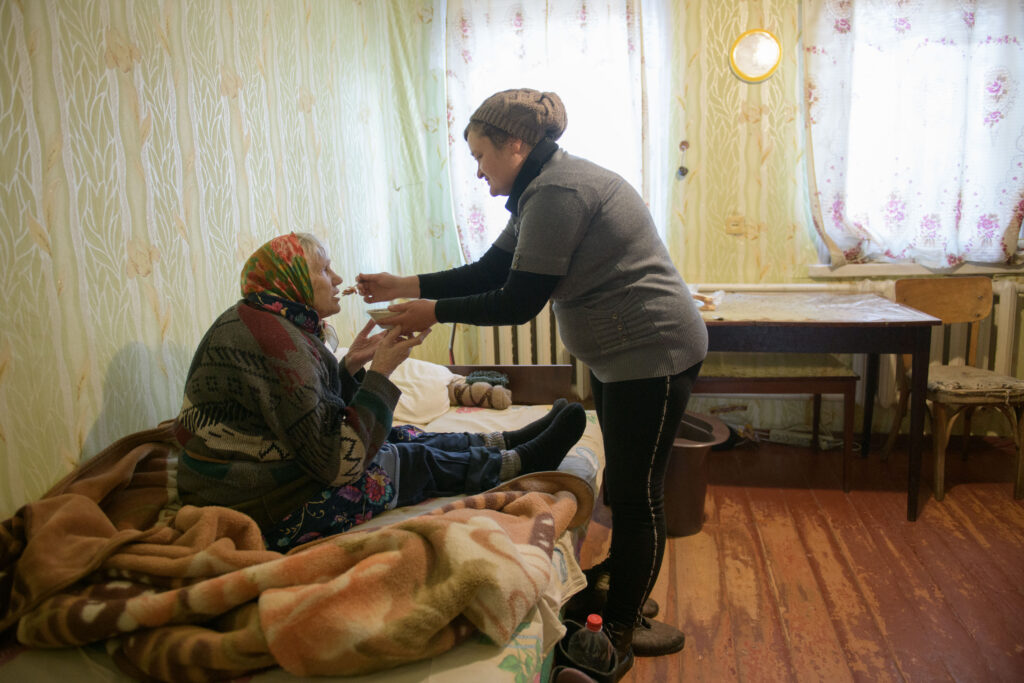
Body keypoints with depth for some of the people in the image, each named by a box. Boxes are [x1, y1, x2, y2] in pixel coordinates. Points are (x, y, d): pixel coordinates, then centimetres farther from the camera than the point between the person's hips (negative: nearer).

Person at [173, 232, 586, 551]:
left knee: (402, 437, 13)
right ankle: (523, 459, 23)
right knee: (417, 461, 2)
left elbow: (312, 415, 13)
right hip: (270, 517, -9)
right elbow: (338, 462, -27)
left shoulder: (252, 320, 6)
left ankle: (511, 441, 28)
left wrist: (350, 365, 1)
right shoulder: (274, 337, -26)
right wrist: (381, 371, -22)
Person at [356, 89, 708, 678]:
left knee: (637, 493, 1)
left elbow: (518, 303, -21)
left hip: (654, 353, -10)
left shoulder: (557, 192, -21)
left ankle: (619, 631, 16)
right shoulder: (548, 188, 12)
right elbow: (490, 271, 12)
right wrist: (402, 286, 7)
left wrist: (435, 311, -10)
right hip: (621, 354, 10)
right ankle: (624, 580, 39)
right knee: (624, 481, 20)